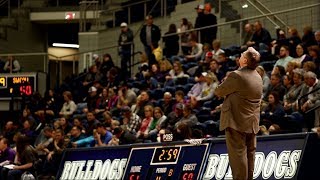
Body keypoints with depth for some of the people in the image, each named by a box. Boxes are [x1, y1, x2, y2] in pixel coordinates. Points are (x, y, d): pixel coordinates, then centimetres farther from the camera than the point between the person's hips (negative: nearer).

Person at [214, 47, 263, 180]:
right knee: (250, 154, 10)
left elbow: (218, 92, -5)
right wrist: (227, 94, 13)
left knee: (238, 154, -6)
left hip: (237, 122, -8)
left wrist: (219, 92, 15)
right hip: (252, 123, 8)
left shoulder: (236, 76, -17)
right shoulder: (258, 77, 10)